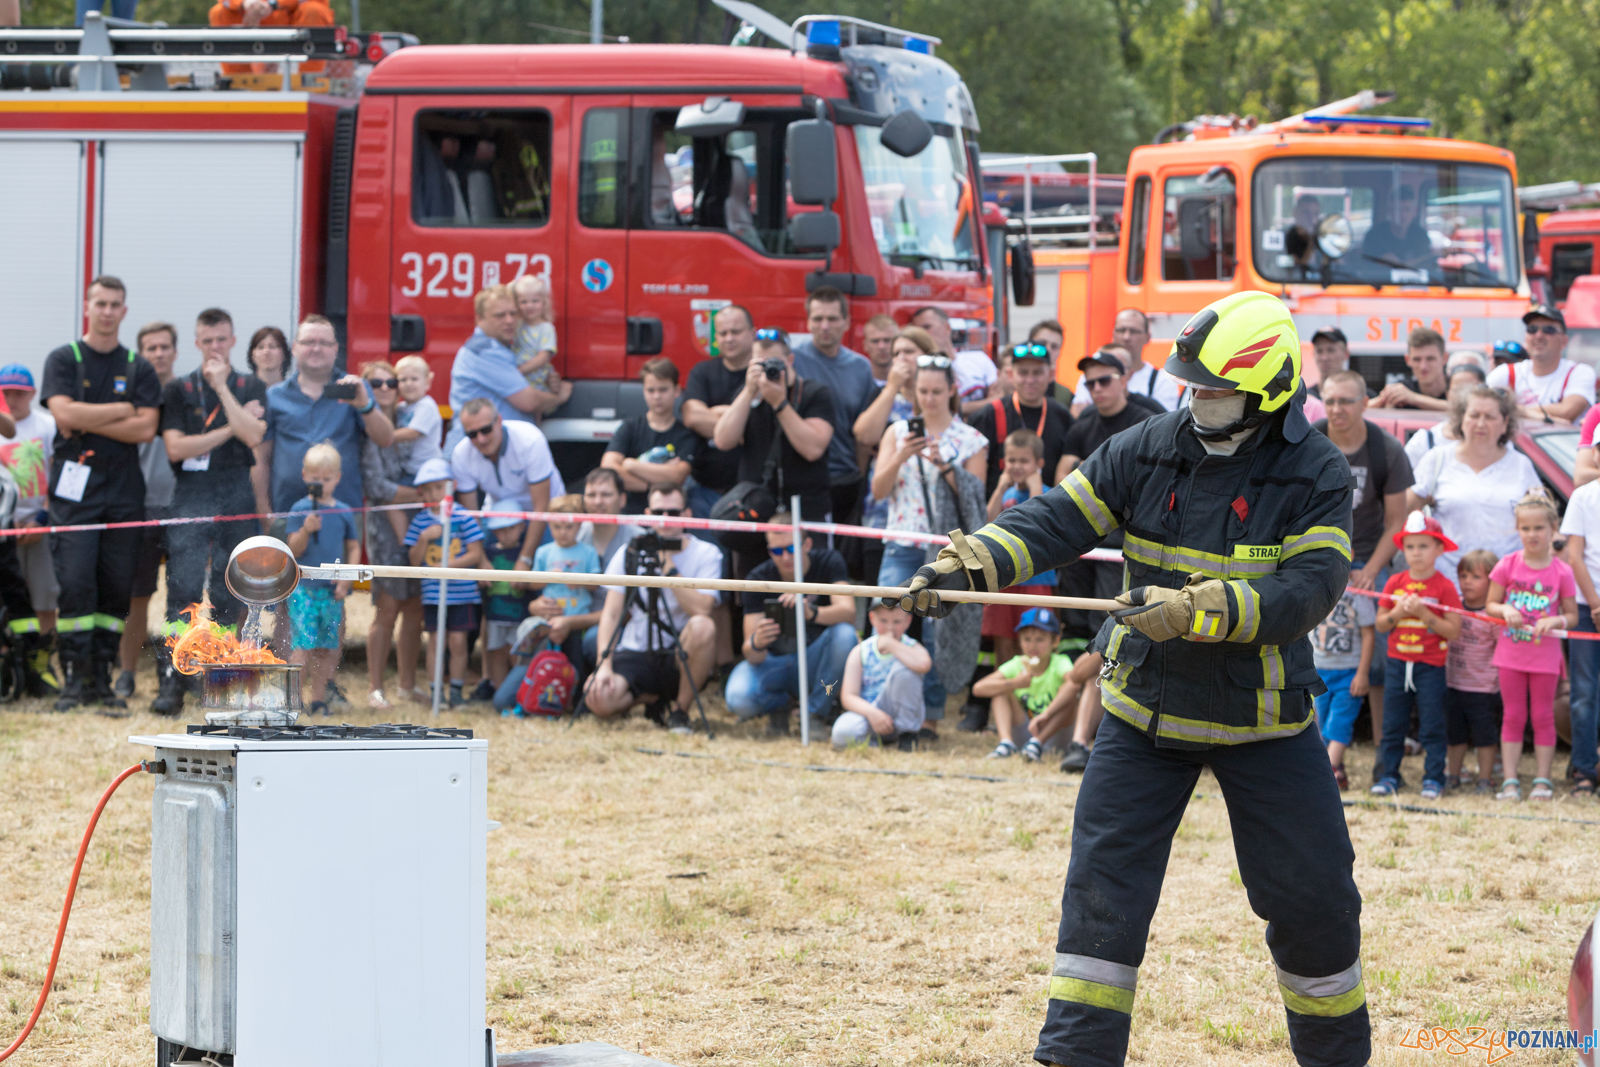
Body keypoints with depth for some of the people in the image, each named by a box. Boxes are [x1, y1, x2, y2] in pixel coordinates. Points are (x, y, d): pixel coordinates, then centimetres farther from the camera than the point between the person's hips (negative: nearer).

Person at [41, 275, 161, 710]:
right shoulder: (63, 360, 5)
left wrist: (88, 422, -9)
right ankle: (74, 679, -7)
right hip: (75, 488, -3)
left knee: (117, 589, 1)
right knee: (75, 585, -11)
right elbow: (64, 413, -11)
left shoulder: (139, 369, 11)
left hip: (124, 490, 3)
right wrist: (123, 410, -4)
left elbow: (145, 428, -2)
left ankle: (102, 679, 6)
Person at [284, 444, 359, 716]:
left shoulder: (343, 513, 7)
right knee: (304, 645, -8)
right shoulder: (300, 510, -1)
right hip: (304, 588, -3)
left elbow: (353, 548, 12)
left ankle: (319, 698, 11)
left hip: (333, 590, 3)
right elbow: (294, 550, -5)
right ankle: (297, 698, -7)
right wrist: (306, 530, -23)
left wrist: (346, 580, 0)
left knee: (327, 647, 5)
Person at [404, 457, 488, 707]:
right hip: (432, 593, 2)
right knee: (436, 639, 3)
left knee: (458, 640, -1)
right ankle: (436, 692, 11)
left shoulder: (463, 517, -4)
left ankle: (456, 691, 10)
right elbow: (415, 561, 4)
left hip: (461, 592, -2)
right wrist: (424, 538, -12)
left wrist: (449, 564, -17)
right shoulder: (420, 521, 4)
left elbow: (475, 554, -7)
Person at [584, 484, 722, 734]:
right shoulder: (630, 553, 4)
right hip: (635, 655, 1)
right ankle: (654, 699, 8)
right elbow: (610, 613, -2)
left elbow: (701, 609, -18)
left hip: (679, 658, -1)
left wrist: (669, 567, -19)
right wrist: (604, 665, -16)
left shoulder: (706, 554, -2)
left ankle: (680, 708, -11)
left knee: (702, 627, -35)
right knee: (598, 699, -29)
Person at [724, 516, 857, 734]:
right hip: (774, 661, 0)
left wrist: (811, 613, -49)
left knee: (845, 634, -33)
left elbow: (848, 612, -29)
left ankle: (818, 712, -12)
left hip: (814, 660, 0)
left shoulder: (827, 562, -12)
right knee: (739, 699, -33)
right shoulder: (759, 578, -13)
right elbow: (752, 656, -19)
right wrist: (756, 644, -45)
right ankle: (776, 704, 7)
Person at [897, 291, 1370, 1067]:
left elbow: (1309, 589, -23)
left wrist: (1193, 611, -34)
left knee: (1312, 899, 3)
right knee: (1104, 884, -7)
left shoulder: (1315, 475, -13)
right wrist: (966, 564, -27)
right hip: (1146, 711, 2)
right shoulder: (1147, 451, -4)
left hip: (1264, 722, -2)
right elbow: (1055, 520, -10)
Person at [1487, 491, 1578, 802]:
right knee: (1513, 716, 5)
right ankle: (1510, 781, 7)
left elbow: (1572, 615, -1)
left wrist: (1555, 621, -21)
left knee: (1542, 716, 5)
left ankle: (1542, 780, 12)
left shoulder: (1561, 571, -5)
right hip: (1511, 652, 1)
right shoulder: (1507, 565, -3)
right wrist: (1505, 611, -18)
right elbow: (1490, 604, 3)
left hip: (1545, 654, -1)